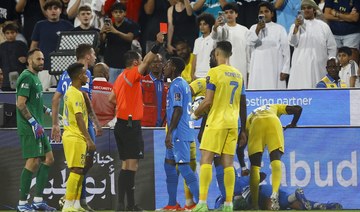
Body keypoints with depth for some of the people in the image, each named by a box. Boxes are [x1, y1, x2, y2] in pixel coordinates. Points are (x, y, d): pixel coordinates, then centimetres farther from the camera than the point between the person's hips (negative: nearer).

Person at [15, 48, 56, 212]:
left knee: (48, 159, 10)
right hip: (29, 128, -10)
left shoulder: (35, 77, 18)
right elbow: (20, 104, -19)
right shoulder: (26, 77, -12)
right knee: (33, 162, -12)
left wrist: (48, 111, 18)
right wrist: (34, 123, -20)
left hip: (37, 127, 10)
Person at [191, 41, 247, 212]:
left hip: (216, 122, -6)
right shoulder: (238, 75, 12)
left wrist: (195, 114, 8)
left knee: (206, 160, -5)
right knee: (228, 163, 6)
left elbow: (208, 101, -12)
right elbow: (243, 105, 15)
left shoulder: (214, 73, -7)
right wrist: (243, 130, 21)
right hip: (233, 124, 6)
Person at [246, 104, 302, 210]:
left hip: (255, 124, 1)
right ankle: (275, 193, -31)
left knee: (255, 165, 5)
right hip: (273, 122, -1)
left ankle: (255, 205, -1)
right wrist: (293, 124, 46)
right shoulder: (275, 107, 42)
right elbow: (298, 109, 30)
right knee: (276, 159, -4)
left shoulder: (249, 117, 41)